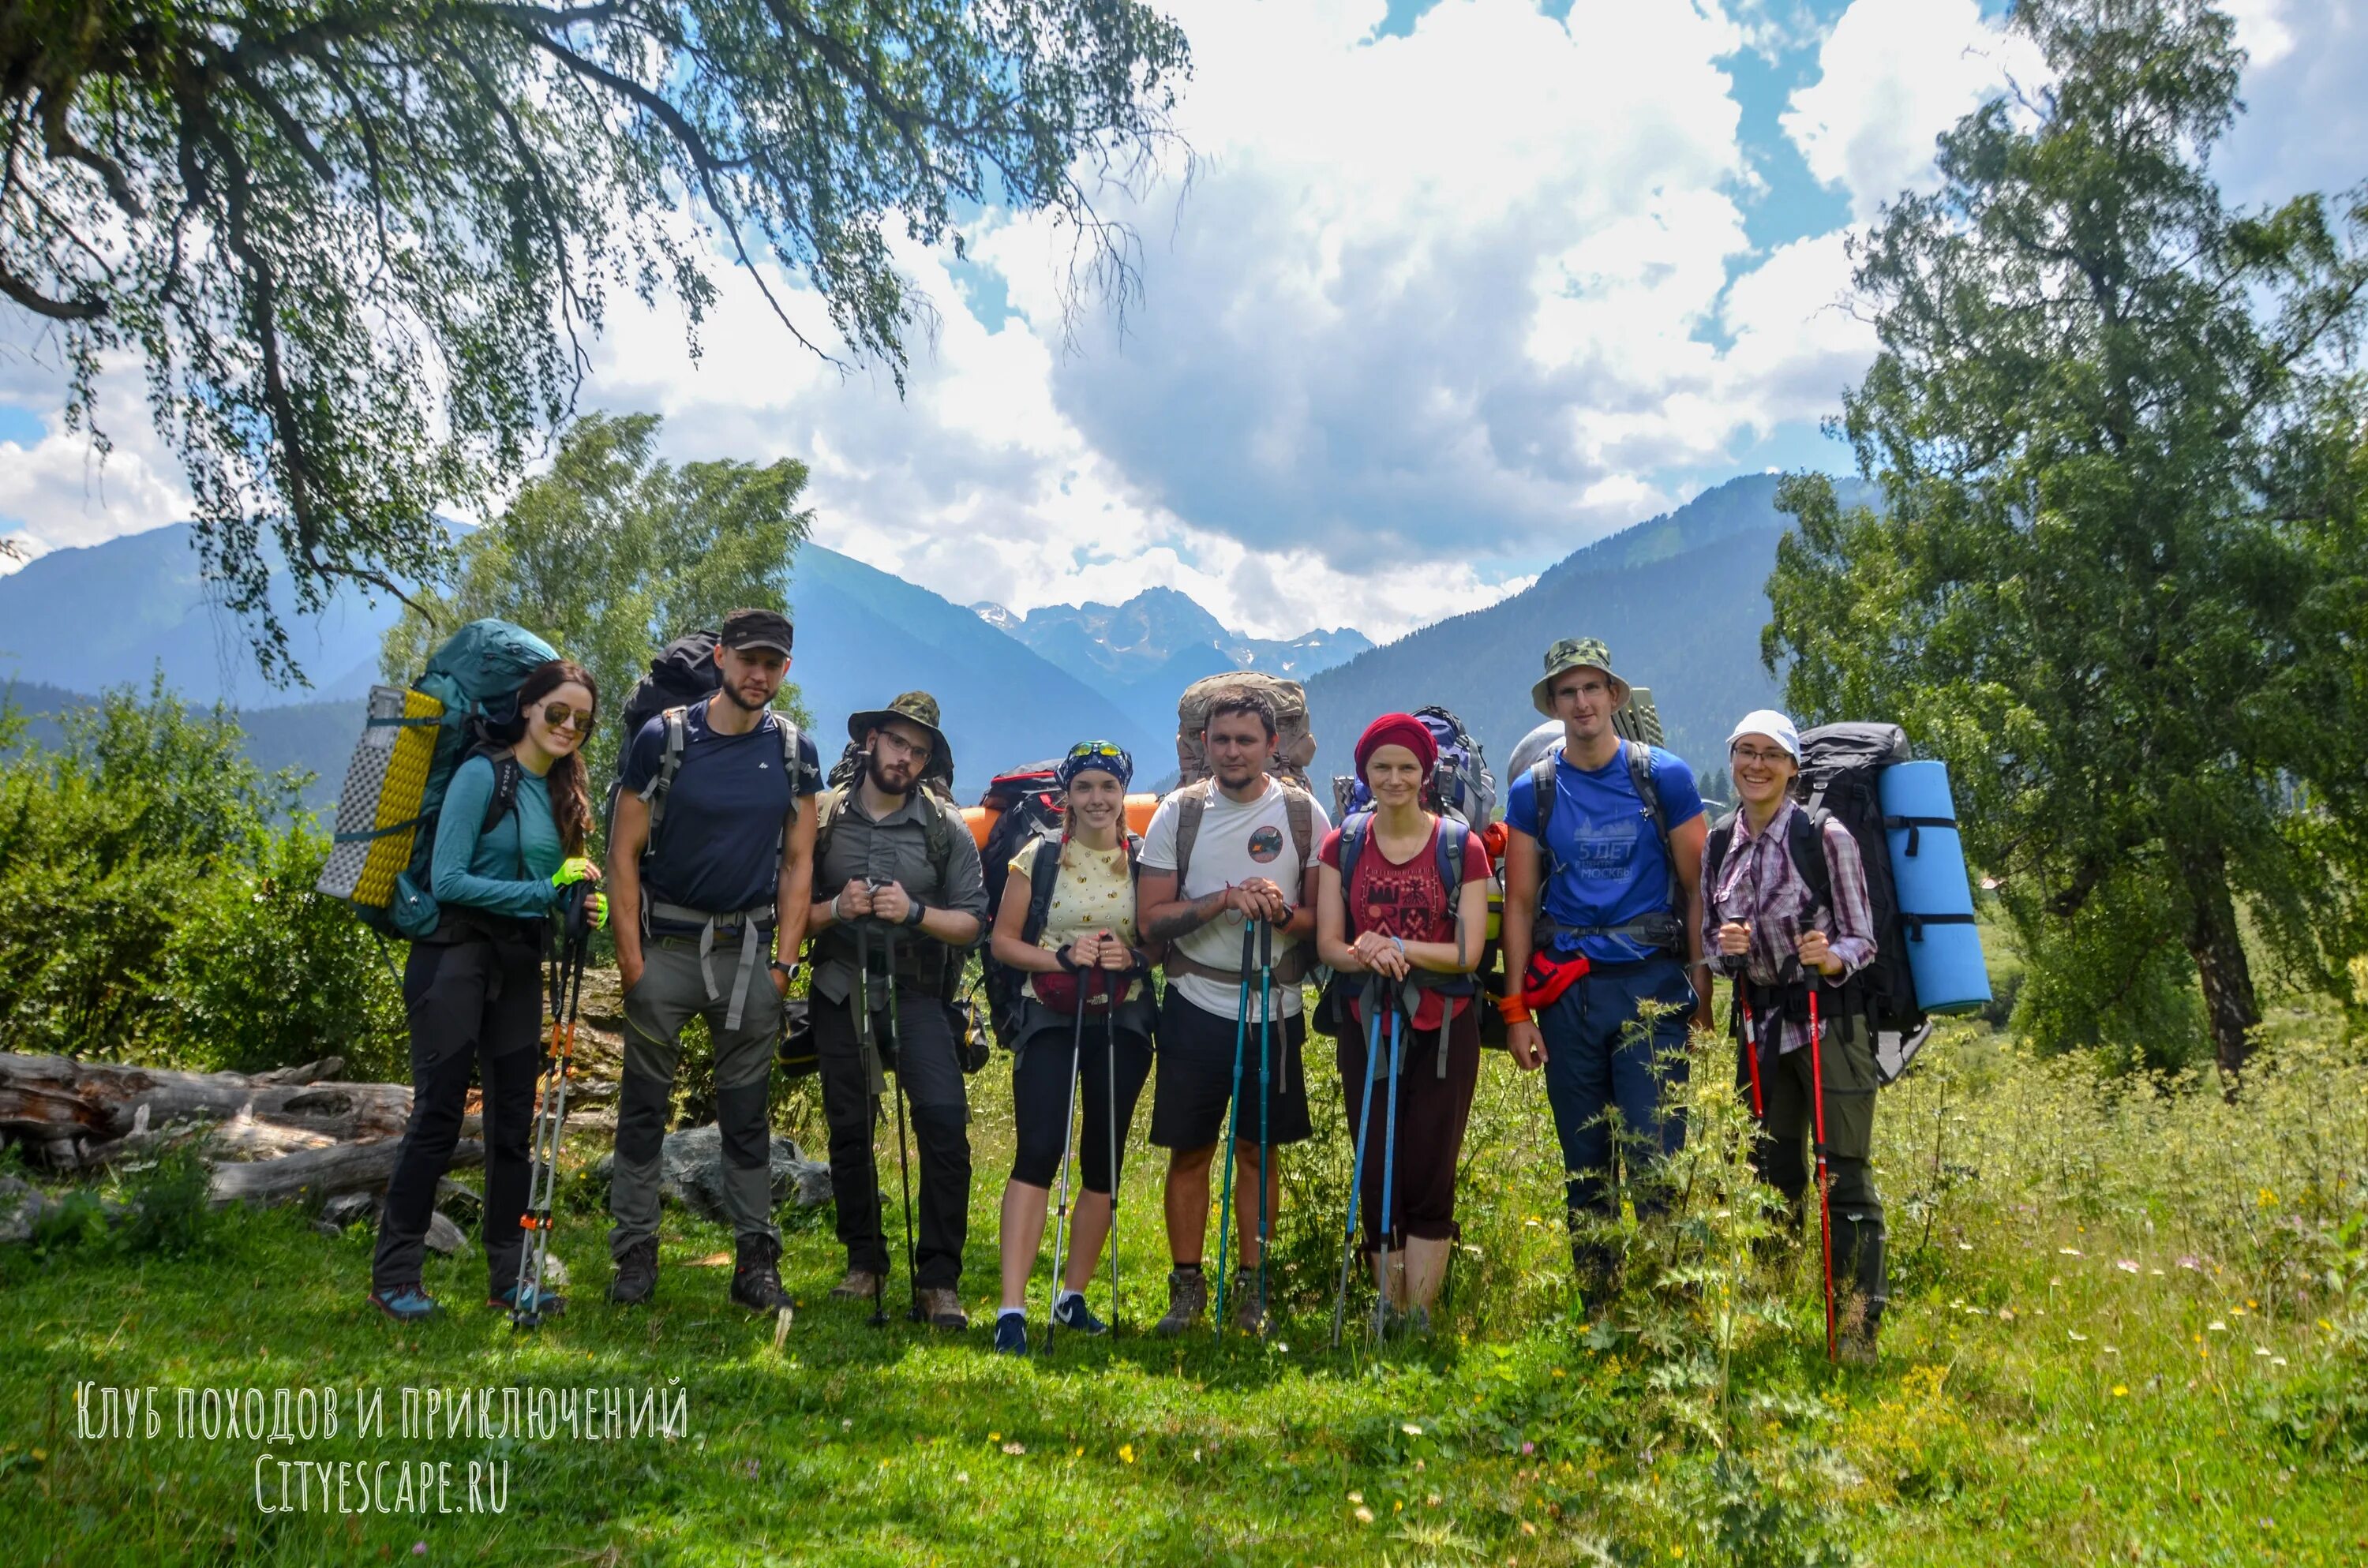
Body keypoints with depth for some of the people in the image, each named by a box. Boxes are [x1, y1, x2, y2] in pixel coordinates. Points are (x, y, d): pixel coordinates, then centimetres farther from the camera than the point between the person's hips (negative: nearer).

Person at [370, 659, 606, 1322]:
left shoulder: (561, 792, 13)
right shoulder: (483, 775, -9)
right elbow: (447, 880, -15)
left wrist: (582, 906, -5)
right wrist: (545, 891, -19)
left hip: (517, 967, 7)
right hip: (456, 957, -7)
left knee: (514, 1121, 8)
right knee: (438, 1114, -4)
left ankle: (510, 1278, 16)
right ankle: (393, 1277, 8)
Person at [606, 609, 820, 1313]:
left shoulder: (794, 751, 3)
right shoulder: (664, 738, -5)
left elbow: (798, 862, 7)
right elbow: (624, 851, -2)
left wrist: (784, 959, 1)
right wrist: (630, 957, -6)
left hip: (748, 949, 2)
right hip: (665, 945, -1)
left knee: (748, 1110, 6)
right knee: (644, 1104, 5)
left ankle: (756, 1257, 13)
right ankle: (635, 1253, 16)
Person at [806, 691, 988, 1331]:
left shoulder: (946, 828, 2)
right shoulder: (824, 818, 4)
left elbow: (972, 921, -1)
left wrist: (915, 911, -16)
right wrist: (835, 909, -14)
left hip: (915, 993, -1)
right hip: (841, 992, 2)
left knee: (944, 1116, -16)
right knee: (849, 1129, 8)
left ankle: (939, 1277, -8)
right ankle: (864, 1263, 25)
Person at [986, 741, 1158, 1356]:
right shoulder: (1038, 856, 1)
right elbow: (1003, 940, 2)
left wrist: (1134, 956, -13)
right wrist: (1062, 957, -15)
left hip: (1122, 1022, 2)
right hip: (1050, 1018, -2)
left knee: (1103, 1161, 8)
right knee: (1038, 1150, -14)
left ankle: (1074, 1295, 24)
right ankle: (1012, 1308, -15)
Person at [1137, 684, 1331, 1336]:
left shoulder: (1304, 813, 1)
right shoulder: (1178, 813, 1)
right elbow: (1151, 919, -3)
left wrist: (1284, 912, -20)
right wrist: (1225, 900, -17)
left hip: (1274, 1010, 0)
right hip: (1196, 1007, 0)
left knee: (1259, 1149, 8)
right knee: (1189, 1151, 6)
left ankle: (1252, 1287, 21)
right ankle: (1187, 1286, 19)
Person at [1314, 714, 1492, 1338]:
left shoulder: (1461, 847, -2)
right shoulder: (1342, 845, 4)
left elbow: (1469, 951, -8)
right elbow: (1328, 945, -1)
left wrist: (1395, 946, -19)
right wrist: (1365, 957, -23)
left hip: (1444, 1030, -2)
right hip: (1366, 1028, 2)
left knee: (1428, 1178, -1)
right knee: (1375, 1178, 6)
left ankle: (1419, 1318, 7)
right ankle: (1387, 1313, 17)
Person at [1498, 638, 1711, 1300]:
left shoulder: (1664, 776, 1)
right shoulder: (1531, 791, 6)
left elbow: (1697, 888, 3)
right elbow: (1520, 903, 7)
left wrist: (1702, 985, -1)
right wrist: (1516, 1008, 2)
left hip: (1651, 985, -2)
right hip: (1566, 991, 3)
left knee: (1656, 1152, -9)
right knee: (1584, 1163, 10)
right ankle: (1596, 1307, 22)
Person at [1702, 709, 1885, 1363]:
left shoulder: (1826, 838, -9)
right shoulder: (1717, 846, 4)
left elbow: (1863, 940, -6)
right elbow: (1710, 939, 12)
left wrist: (1832, 958, -26)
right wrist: (1724, 946, -10)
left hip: (1829, 1021, -5)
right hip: (1758, 1025, 5)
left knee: (1846, 1174, -4)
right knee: (1771, 1175, 12)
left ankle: (1859, 1326, 3)